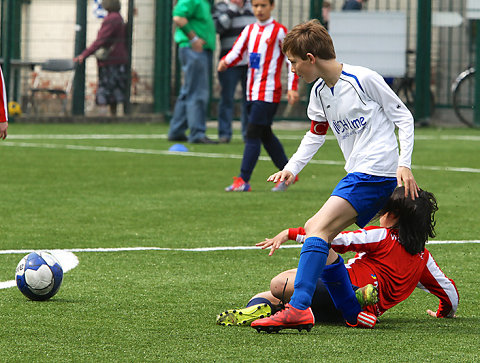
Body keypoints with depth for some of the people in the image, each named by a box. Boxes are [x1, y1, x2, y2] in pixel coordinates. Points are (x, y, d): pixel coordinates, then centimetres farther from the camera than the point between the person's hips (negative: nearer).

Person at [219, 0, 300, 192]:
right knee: (265, 135, 13)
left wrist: (292, 88, -10)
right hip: (253, 93, 7)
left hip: (268, 93, -7)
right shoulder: (249, 30, 13)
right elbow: (237, 52, 6)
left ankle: (243, 180, -15)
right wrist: (225, 62, -16)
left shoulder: (279, 31, -5)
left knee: (253, 134, -13)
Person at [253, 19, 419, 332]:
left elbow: (403, 117, -5)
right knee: (315, 231, 4)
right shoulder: (319, 92, 13)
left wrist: (404, 164, -13)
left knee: (319, 229, -21)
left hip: (376, 173, -9)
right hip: (356, 175, 9)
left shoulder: (363, 79, -10)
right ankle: (354, 314, 4)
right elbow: (315, 134, 28)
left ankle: (299, 309, -31)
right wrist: (292, 168, 14)